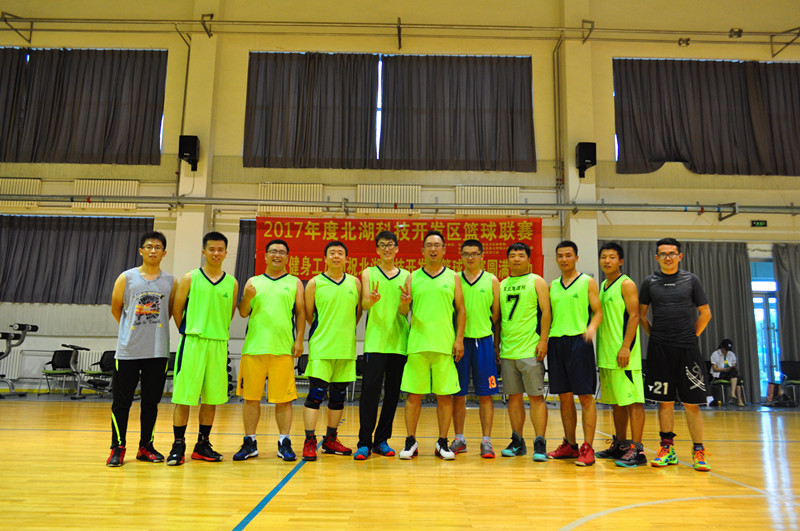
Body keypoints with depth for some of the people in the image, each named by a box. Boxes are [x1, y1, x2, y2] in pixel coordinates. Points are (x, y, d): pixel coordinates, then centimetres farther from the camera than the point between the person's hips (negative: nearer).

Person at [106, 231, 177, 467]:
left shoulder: (170, 282, 6)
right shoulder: (126, 278, 2)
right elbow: (116, 308, 10)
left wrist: (154, 329, 10)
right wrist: (134, 329, 11)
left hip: (158, 351, 2)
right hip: (128, 350, -1)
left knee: (151, 401, 9)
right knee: (121, 401, 3)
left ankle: (145, 447, 21)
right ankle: (118, 448, 15)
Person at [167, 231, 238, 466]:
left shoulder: (232, 283, 8)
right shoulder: (190, 278, 1)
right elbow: (177, 310, 4)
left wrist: (219, 332, 10)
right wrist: (189, 332, 5)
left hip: (219, 344, 3)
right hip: (192, 342, -3)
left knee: (212, 398, 8)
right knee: (184, 397, -1)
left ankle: (202, 445, 21)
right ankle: (178, 445, 11)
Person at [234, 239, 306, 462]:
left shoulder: (295, 283, 11)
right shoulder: (253, 282, 15)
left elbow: (301, 313, 6)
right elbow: (243, 313, 10)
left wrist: (299, 340, -4)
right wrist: (247, 297, -10)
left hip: (283, 349, -2)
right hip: (254, 346, 2)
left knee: (283, 398, 0)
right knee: (250, 396, 5)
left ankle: (284, 443, 10)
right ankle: (250, 443, 17)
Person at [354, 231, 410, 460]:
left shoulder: (406, 276, 12)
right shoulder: (368, 273, 8)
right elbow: (364, 304, -4)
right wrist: (372, 300, -27)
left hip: (399, 341, 2)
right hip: (375, 341, -2)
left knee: (393, 392, 6)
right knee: (370, 390, -7)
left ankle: (382, 440, 18)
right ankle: (364, 442, 0)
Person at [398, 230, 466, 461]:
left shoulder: (453, 277, 8)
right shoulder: (413, 277, 9)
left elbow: (461, 310, 7)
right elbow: (403, 311, 7)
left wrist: (459, 339, -2)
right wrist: (404, 303, -16)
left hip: (445, 345, 0)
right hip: (417, 344, 0)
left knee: (445, 394, 4)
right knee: (413, 394, 3)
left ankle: (442, 443, 16)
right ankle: (411, 442, 16)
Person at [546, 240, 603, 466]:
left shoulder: (587, 282, 3)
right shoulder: (552, 285, 16)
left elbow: (598, 312, -2)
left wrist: (592, 328, -21)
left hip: (579, 340, -5)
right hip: (556, 341, 5)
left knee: (585, 396, -4)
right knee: (564, 396, 9)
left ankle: (588, 448, 0)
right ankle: (570, 445, 19)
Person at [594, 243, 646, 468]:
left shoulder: (626, 284, -5)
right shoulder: (602, 286, 18)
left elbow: (634, 316, -13)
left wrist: (625, 347, -20)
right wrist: (600, 350, 17)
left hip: (623, 354, -8)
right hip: (606, 355, 8)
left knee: (633, 400, -5)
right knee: (617, 402, 13)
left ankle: (636, 449, -3)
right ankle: (620, 445, 21)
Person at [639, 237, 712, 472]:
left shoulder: (691, 280, 4)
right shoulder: (649, 282, 6)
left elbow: (705, 313, 9)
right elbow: (641, 315, 12)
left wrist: (692, 336, 6)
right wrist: (655, 335, 7)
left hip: (687, 348, -1)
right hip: (659, 349, 1)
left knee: (692, 402, 1)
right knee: (665, 401, 5)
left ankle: (698, 452, 11)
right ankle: (667, 449, 14)